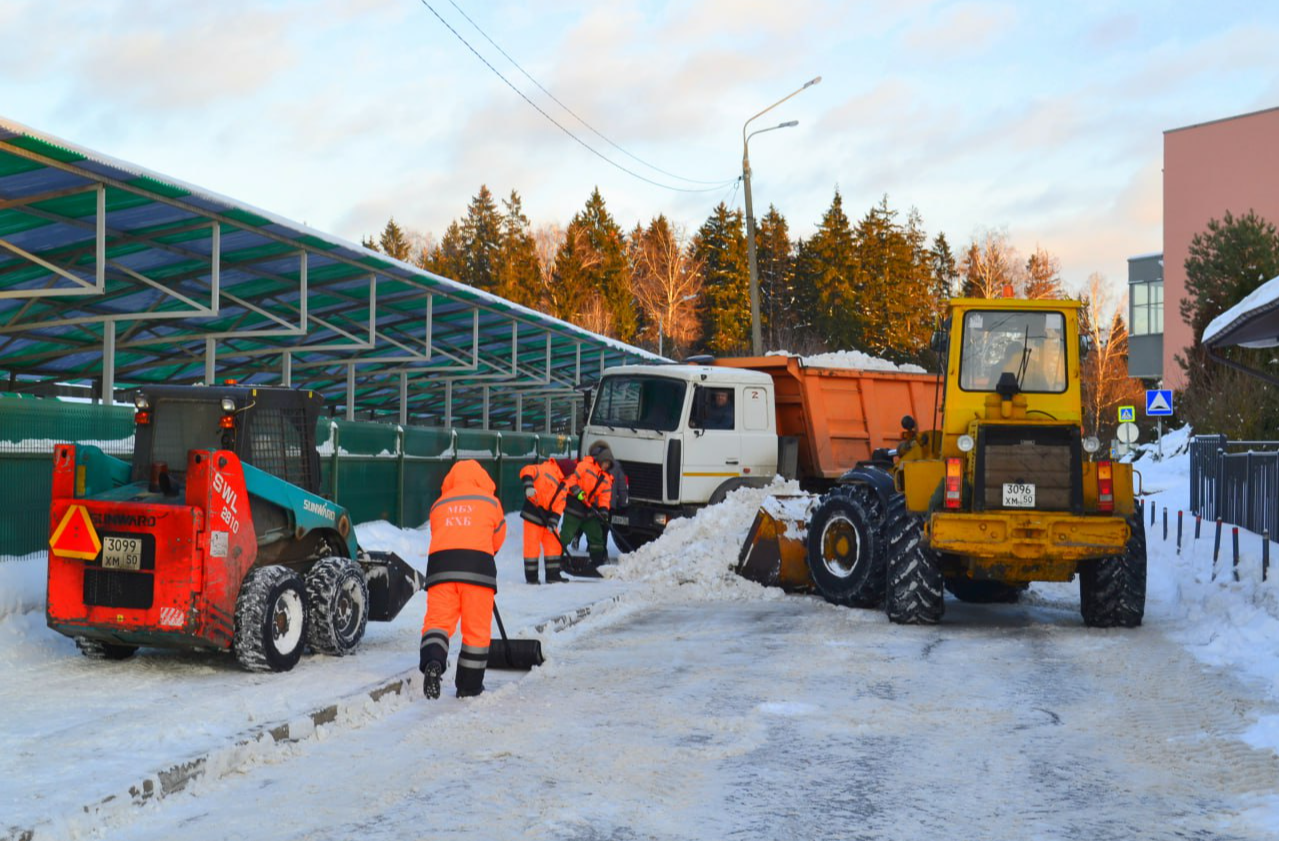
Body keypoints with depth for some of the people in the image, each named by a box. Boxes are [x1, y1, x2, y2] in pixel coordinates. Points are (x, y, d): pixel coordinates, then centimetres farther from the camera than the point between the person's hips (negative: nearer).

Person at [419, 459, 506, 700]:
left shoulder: (439, 504, 24)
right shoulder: (490, 501, 19)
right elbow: (498, 537, 27)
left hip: (440, 562, 2)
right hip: (477, 563, -2)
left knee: (437, 619, 0)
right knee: (476, 628, 6)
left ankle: (432, 662, -28)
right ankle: (469, 686, 11)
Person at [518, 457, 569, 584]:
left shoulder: (563, 487, 11)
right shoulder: (545, 470, -11)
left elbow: (559, 506, 6)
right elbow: (526, 471, -23)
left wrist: (553, 521, -6)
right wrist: (528, 485, -37)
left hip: (548, 516, 7)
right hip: (533, 514, -7)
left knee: (554, 545, 8)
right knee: (532, 546, -3)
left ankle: (553, 575, 16)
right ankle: (531, 577, 7)